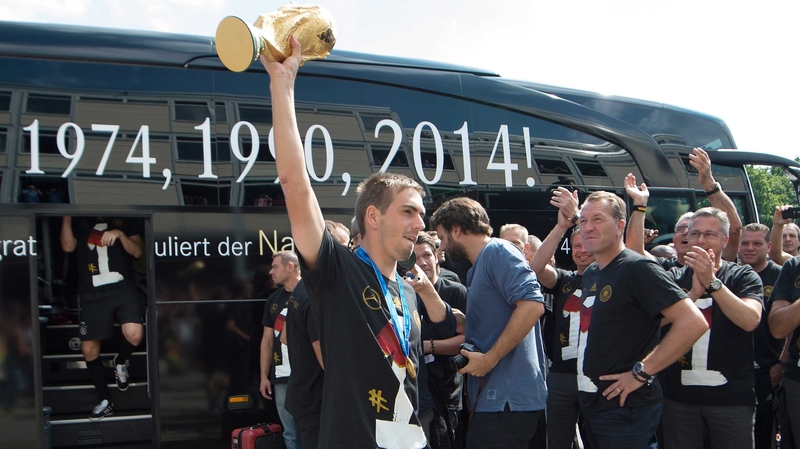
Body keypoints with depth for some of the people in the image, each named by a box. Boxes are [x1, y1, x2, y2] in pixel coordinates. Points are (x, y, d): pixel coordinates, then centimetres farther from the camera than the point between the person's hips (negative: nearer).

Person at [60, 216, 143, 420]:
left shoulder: (125, 217, 13)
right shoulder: (78, 219, 14)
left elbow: (137, 251, 4)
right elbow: (68, 246, -2)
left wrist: (120, 234, -12)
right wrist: (66, 216, -7)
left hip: (122, 286, -2)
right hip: (92, 293, 2)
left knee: (134, 334, -24)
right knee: (89, 349, 0)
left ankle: (120, 362, 11)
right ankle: (105, 401, 17)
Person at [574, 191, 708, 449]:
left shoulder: (638, 268, -15)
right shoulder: (590, 274, 12)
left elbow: (693, 322, -23)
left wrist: (641, 372, -20)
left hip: (625, 410, -8)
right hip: (591, 405, 8)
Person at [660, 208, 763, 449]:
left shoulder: (743, 276, 1)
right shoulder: (675, 277, 8)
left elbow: (750, 320, -17)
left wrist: (711, 282, -25)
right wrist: (694, 293, -22)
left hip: (731, 396, -2)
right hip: (679, 395, 2)